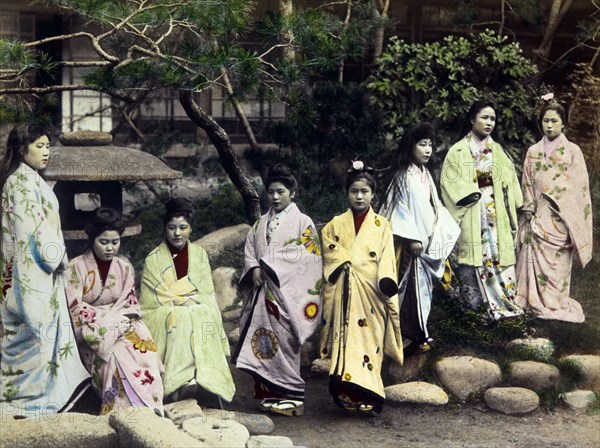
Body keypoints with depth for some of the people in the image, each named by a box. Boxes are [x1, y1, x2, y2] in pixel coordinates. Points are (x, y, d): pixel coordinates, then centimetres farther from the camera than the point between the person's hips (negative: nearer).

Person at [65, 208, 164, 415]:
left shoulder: (124, 267, 10)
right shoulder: (77, 267, -3)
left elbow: (131, 304, 13)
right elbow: (75, 310, -9)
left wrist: (123, 321, -10)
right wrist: (111, 321, -15)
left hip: (123, 326, 3)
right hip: (93, 334, -3)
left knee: (144, 351, -29)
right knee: (117, 356, -34)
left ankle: (149, 410, -29)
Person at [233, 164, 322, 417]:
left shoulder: (302, 222, 0)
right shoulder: (261, 223, 17)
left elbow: (304, 255, -10)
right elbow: (249, 250, 12)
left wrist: (269, 265, -14)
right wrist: (254, 268, -9)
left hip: (286, 292, -5)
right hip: (263, 291, 5)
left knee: (284, 342, -7)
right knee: (263, 341, 3)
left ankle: (290, 396, -2)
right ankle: (269, 394, 9)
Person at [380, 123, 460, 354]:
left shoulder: (425, 174, 13)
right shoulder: (405, 176, -13)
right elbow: (402, 209, -17)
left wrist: (444, 232, 15)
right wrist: (412, 238, -20)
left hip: (428, 239, 9)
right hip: (413, 241, -8)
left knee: (424, 284, 11)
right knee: (415, 284, -6)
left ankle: (417, 332, 19)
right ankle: (414, 334, 1)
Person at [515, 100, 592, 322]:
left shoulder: (572, 151, 1)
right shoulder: (533, 152, 9)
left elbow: (579, 188, 0)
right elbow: (527, 186, 9)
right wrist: (529, 213, 0)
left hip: (560, 218, -2)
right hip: (539, 217, 2)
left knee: (557, 262, -1)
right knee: (537, 260, -1)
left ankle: (555, 304, 8)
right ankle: (537, 301, 7)